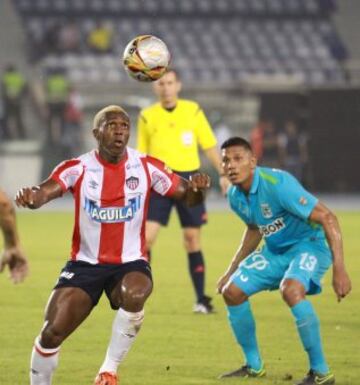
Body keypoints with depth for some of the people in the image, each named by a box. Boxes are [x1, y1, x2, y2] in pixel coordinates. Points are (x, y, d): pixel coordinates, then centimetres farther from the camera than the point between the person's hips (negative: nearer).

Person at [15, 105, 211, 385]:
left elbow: (188, 196, -1)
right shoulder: (78, 168, -9)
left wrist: (197, 189, -27)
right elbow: (46, 191, -25)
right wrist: (31, 197, -50)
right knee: (52, 333, -12)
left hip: (130, 264, 0)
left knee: (134, 295, -35)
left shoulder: (146, 167, -3)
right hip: (85, 264, 0)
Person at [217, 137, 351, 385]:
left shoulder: (277, 184, -28)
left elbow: (327, 218, -29)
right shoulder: (235, 195, -2)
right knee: (232, 292, 2)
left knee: (291, 289, -35)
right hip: (275, 250, 9)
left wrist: (339, 270, -34)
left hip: (310, 244, -9)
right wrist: (231, 271, 23)